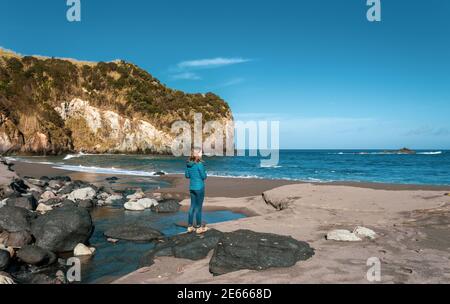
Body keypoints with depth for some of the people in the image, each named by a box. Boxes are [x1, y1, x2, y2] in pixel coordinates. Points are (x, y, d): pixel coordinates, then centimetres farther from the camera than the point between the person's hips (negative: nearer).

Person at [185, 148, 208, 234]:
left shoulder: (188, 164, 3)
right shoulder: (199, 164, -18)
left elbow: (187, 175, 9)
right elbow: (204, 176, -15)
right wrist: (205, 174, 5)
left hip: (192, 187, 6)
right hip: (199, 187, -6)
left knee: (192, 206, 14)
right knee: (199, 207, 3)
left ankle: (190, 226, 20)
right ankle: (198, 227, 13)